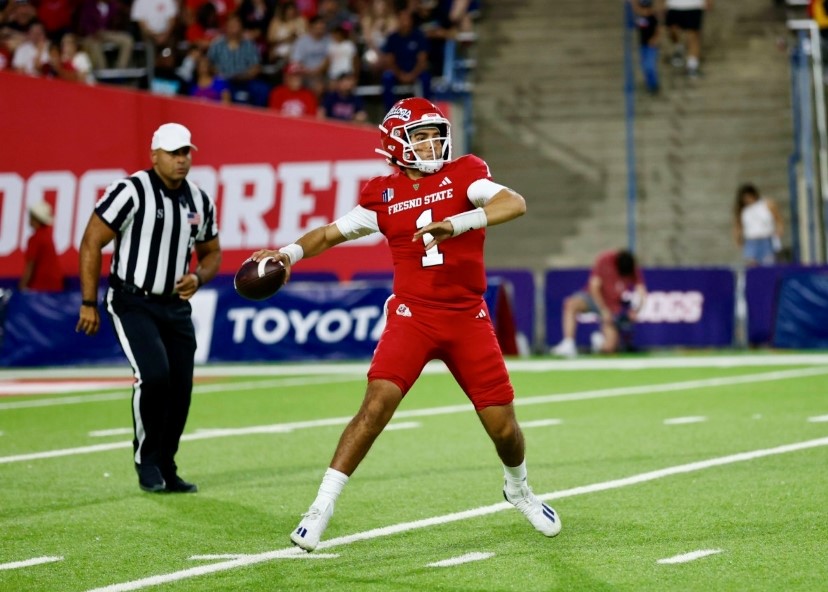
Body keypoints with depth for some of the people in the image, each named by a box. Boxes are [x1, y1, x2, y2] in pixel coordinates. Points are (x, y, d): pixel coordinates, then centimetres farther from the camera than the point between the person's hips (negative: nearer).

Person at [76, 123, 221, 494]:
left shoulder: (200, 202, 6)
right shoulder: (131, 192, -13)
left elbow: (211, 253, 19)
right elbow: (91, 244, -11)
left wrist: (198, 276, -4)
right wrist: (88, 304, -12)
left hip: (175, 307, 6)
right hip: (132, 303, -6)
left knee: (179, 391, 3)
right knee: (153, 375, -23)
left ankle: (164, 468, 20)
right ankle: (146, 458, -2)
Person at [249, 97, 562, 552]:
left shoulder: (463, 175, -3)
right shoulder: (383, 195, 2)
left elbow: (514, 204, -20)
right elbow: (331, 233, 11)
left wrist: (455, 224, -35)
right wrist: (290, 253, -9)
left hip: (469, 319, 1)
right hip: (412, 314, -1)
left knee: (503, 427, 4)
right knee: (377, 404, -20)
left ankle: (518, 489, 37)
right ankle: (322, 507, -15)